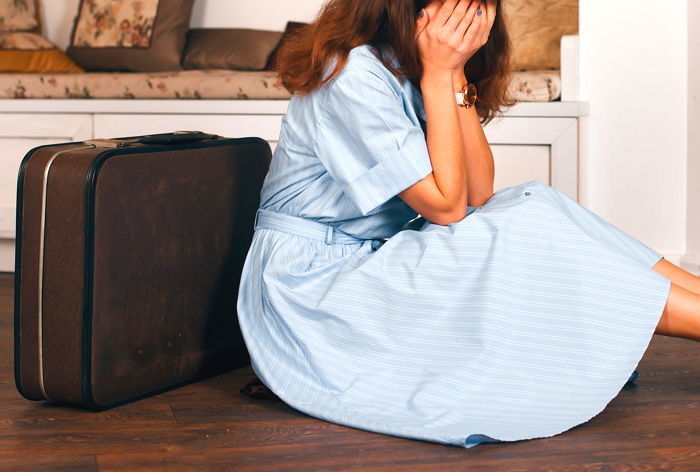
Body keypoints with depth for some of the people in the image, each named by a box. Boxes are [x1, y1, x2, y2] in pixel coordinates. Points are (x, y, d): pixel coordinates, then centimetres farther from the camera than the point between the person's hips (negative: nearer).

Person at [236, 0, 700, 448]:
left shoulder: (414, 70, 6)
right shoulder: (353, 75, -21)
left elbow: (478, 195, -1)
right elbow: (445, 205, -20)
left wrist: (456, 75, -9)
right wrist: (439, 76, -19)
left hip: (372, 265, 8)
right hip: (310, 290, -8)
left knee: (536, 207, -6)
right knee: (529, 237, -18)